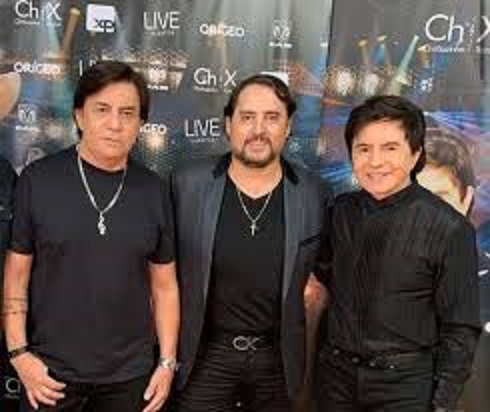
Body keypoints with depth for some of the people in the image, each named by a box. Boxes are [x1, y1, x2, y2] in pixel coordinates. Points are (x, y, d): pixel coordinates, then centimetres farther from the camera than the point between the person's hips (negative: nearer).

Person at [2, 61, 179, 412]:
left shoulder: (154, 191, -1)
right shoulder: (38, 180, -7)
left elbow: (164, 285, 3)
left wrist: (168, 362, 1)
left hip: (131, 374, 2)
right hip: (51, 370, -1)